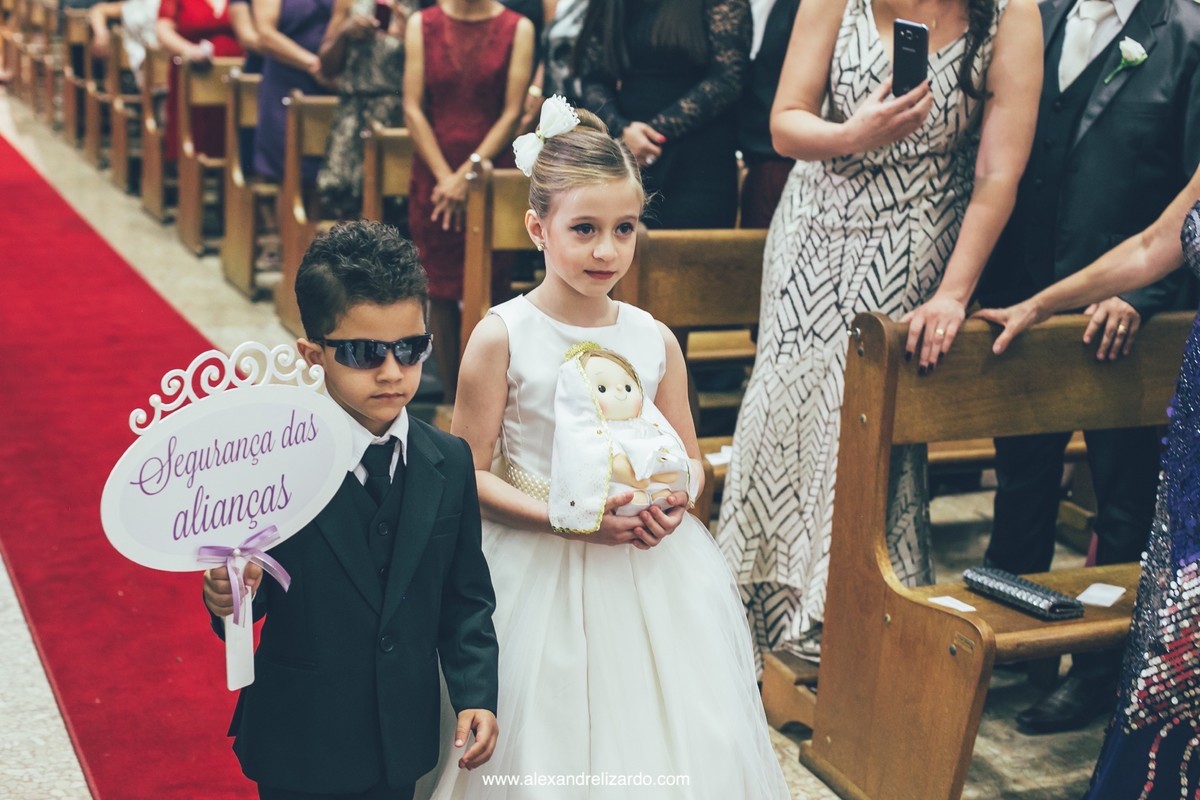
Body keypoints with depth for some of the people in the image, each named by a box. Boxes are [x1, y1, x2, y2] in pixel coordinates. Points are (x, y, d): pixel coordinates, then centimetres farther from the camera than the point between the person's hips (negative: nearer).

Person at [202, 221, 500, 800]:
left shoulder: (450, 463, -4)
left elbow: (466, 597, 2)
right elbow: (259, 592, -11)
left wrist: (477, 693, -6)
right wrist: (228, 597, -32)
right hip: (301, 747, -3)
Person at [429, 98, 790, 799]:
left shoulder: (654, 340, 1)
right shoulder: (503, 337, -9)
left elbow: (689, 458, 11)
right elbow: (470, 475, -8)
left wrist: (674, 501, -11)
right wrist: (562, 517, -20)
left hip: (650, 573, 3)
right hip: (539, 575, -3)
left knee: (686, 743, 6)